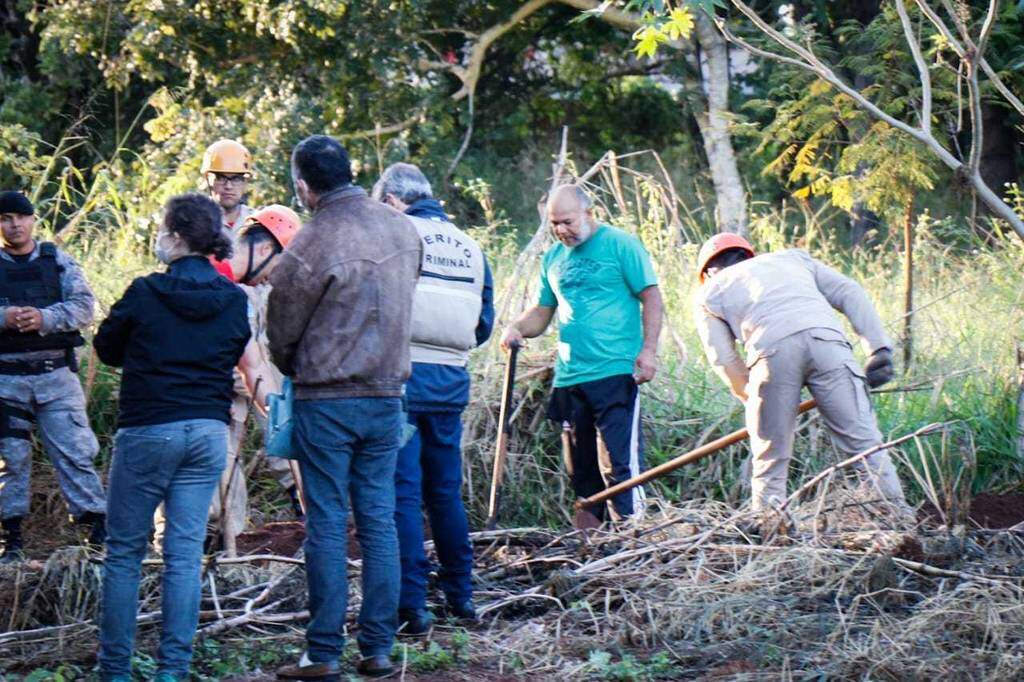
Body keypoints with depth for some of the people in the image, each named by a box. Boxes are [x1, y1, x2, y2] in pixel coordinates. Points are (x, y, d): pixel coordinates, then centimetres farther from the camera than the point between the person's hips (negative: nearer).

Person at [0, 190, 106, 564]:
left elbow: (84, 306, -4)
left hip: (56, 373, 0)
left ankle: (97, 525, -2)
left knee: (74, 450, -4)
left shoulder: (58, 261, 6)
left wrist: (44, 318, -21)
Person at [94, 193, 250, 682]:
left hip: (147, 430, -4)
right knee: (185, 554, 5)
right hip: (208, 433, 4)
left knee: (124, 552, 6)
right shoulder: (234, 301, 1)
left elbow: (107, 348, 4)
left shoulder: (145, 294, -9)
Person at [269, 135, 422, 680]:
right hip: (387, 394, 5)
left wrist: (292, 368, 16)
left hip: (326, 400, -5)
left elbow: (281, 330, -4)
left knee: (326, 524, 0)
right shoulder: (402, 228, 2)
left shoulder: (312, 243, -16)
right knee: (379, 520, 9)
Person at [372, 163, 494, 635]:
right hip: (452, 383, 6)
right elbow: (484, 323, 18)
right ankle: (460, 596, 24)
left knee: (402, 493, -4)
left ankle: (412, 605, -7)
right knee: (446, 491, 17)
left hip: (402, 378, -6)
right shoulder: (468, 246, 13)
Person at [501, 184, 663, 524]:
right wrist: (517, 327, 1)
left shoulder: (620, 245, -1)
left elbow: (651, 296, -4)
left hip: (615, 372, -7)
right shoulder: (553, 258, 17)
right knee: (581, 468, 10)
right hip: (569, 378, 7)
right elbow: (543, 311, 22)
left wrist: (648, 349, -14)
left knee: (619, 463, -13)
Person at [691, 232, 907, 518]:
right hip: (827, 341, 2)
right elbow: (850, 293, 23)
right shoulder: (794, 258, 37)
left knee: (771, 456, 9)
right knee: (863, 440, 2)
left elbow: (724, 358, 17)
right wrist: (879, 348, 14)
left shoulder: (708, 293, 30)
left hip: (772, 350, -1)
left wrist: (752, 399, 27)